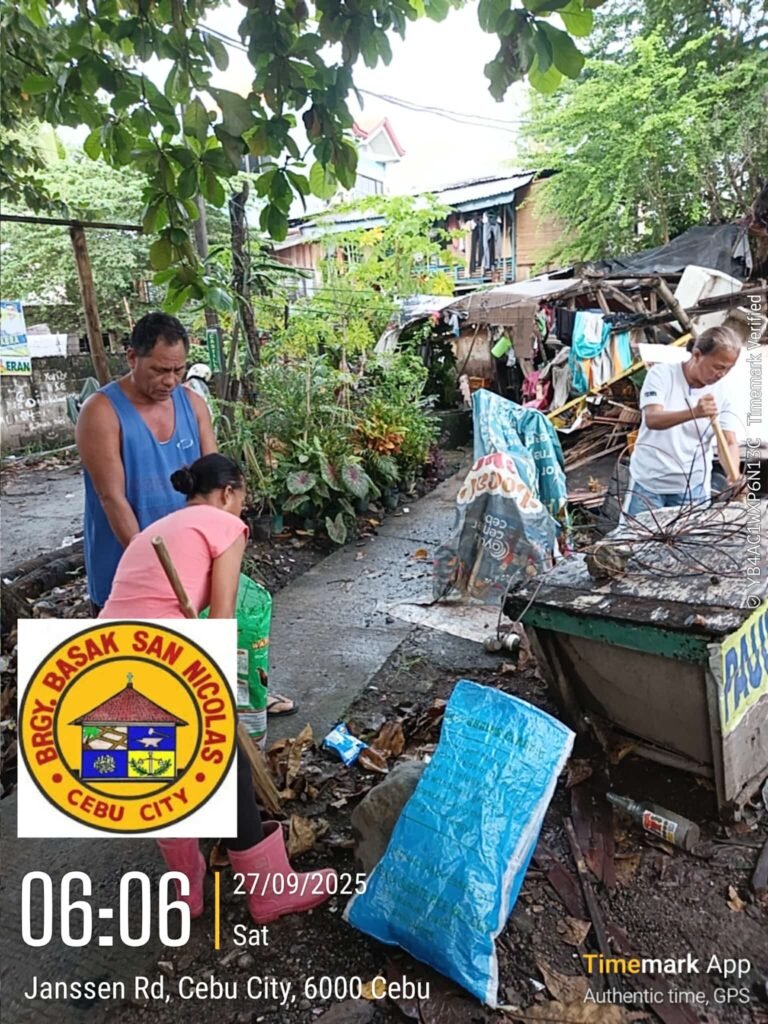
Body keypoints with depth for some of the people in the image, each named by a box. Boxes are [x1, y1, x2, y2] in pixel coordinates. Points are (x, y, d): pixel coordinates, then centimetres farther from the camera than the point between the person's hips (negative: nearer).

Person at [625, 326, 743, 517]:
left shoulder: (723, 394, -2)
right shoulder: (662, 374, -9)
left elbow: (730, 442, -7)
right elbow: (652, 419, -24)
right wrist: (694, 413, -42)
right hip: (649, 482, -2)